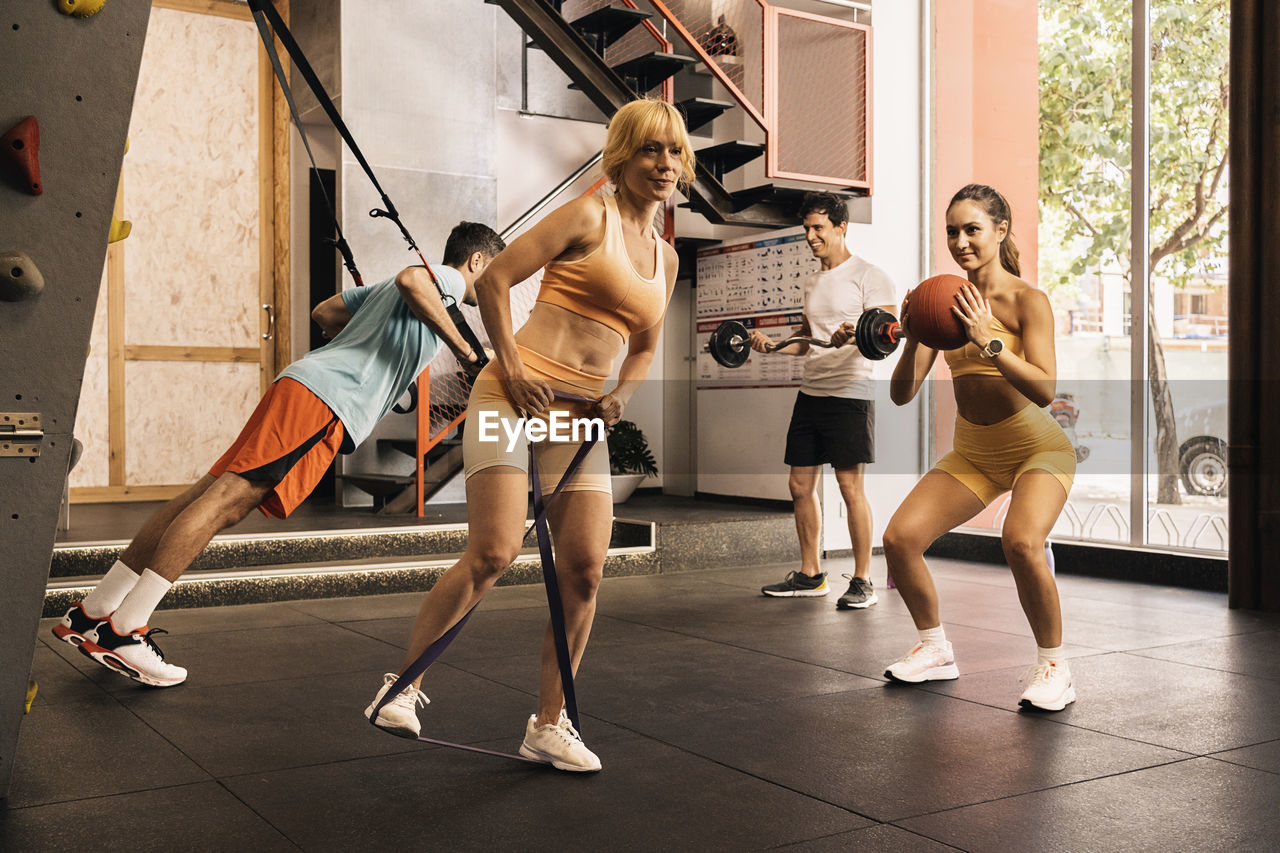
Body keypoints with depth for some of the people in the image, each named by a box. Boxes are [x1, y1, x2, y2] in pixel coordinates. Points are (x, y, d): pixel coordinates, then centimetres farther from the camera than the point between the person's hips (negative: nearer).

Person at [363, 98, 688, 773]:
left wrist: (622, 396, 9)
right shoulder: (590, 216, -2)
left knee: (584, 572, -2)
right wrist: (512, 370, -12)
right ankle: (403, 684, 3)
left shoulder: (665, 258, 18)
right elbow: (494, 279, -6)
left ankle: (548, 724, 11)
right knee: (494, 553, -17)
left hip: (580, 419, 6)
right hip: (516, 396, -6)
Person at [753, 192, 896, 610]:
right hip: (810, 392, 8)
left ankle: (862, 581, 2)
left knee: (850, 486, -7)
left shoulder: (868, 277, -6)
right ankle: (810, 575, 18)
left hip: (849, 392, -8)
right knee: (801, 484, 8)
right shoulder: (812, 281, 17)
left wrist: (854, 335, -34)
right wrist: (770, 343, 8)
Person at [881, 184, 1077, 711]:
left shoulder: (1027, 300, -14)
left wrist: (987, 340, -35)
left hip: (1037, 449, -5)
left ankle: (1054, 667, -9)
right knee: (899, 538, -7)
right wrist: (912, 340, -22)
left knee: (1020, 540, -32)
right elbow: (902, 394, -5)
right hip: (972, 454, 5)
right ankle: (935, 651, 17)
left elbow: (1045, 390, -27)